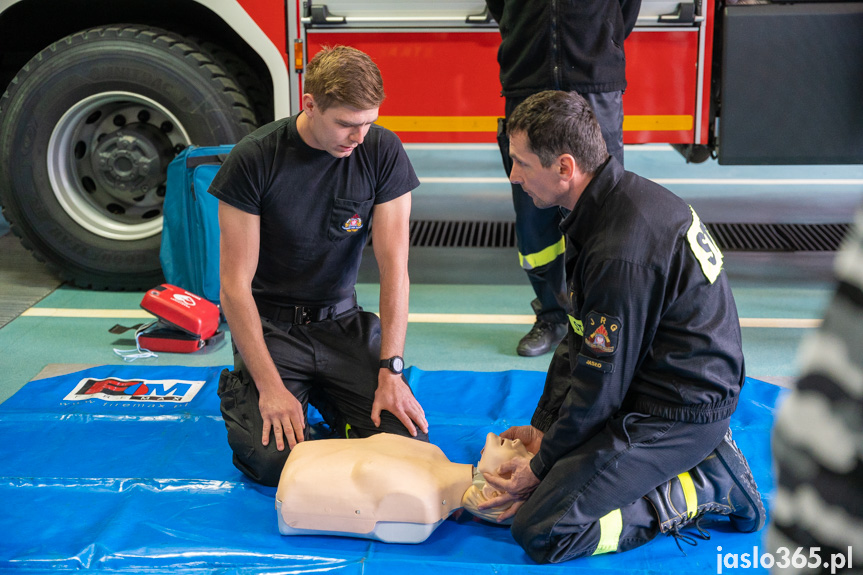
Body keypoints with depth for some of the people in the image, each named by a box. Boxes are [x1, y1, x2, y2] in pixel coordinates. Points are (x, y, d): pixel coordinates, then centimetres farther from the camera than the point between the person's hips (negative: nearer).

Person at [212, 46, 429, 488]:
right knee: (274, 459, -22)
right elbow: (235, 284, -15)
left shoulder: (382, 151, -9)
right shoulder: (253, 160, -16)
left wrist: (391, 370, -17)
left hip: (342, 319, 3)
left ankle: (324, 396, 14)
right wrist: (271, 386, -22)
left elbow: (394, 265, -9)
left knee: (407, 443, -15)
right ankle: (241, 392, 11)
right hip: (270, 322, -3)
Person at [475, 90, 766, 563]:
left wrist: (541, 466, -5)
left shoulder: (622, 254, -29)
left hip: (679, 410, -10)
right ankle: (697, 454, 15)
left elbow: (600, 387, -20)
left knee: (540, 532, -13)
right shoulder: (620, 196, 3)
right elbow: (582, 339, 10)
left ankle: (703, 486, -4)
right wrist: (542, 426, 11)